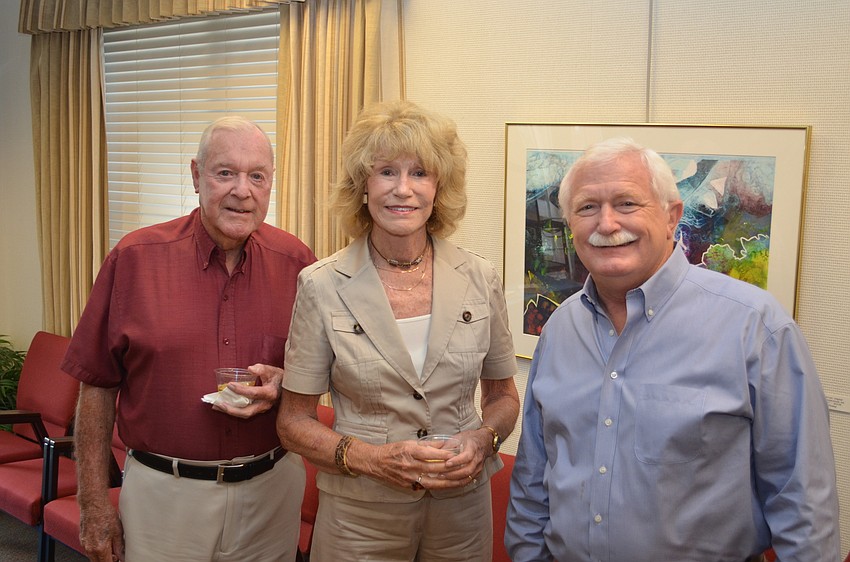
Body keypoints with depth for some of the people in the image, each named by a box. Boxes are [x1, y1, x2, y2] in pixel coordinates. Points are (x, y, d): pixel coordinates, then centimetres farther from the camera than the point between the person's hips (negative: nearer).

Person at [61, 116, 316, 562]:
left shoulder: (296, 263, -2)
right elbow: (98, 385, -3)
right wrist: (94, 504, -2)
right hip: (163, 492, -1)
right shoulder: (134, 258, -7)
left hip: (271, 490, 2)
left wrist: (283, 383, -14)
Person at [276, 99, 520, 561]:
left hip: (462, 505, 2)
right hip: (359, 516, -2)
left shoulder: (480, 280, -5)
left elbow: (503, 396, 7)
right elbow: (294, 422, -5)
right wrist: (371, 458, -19)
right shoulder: (322, 286, -10)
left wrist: (483, 438, -12)